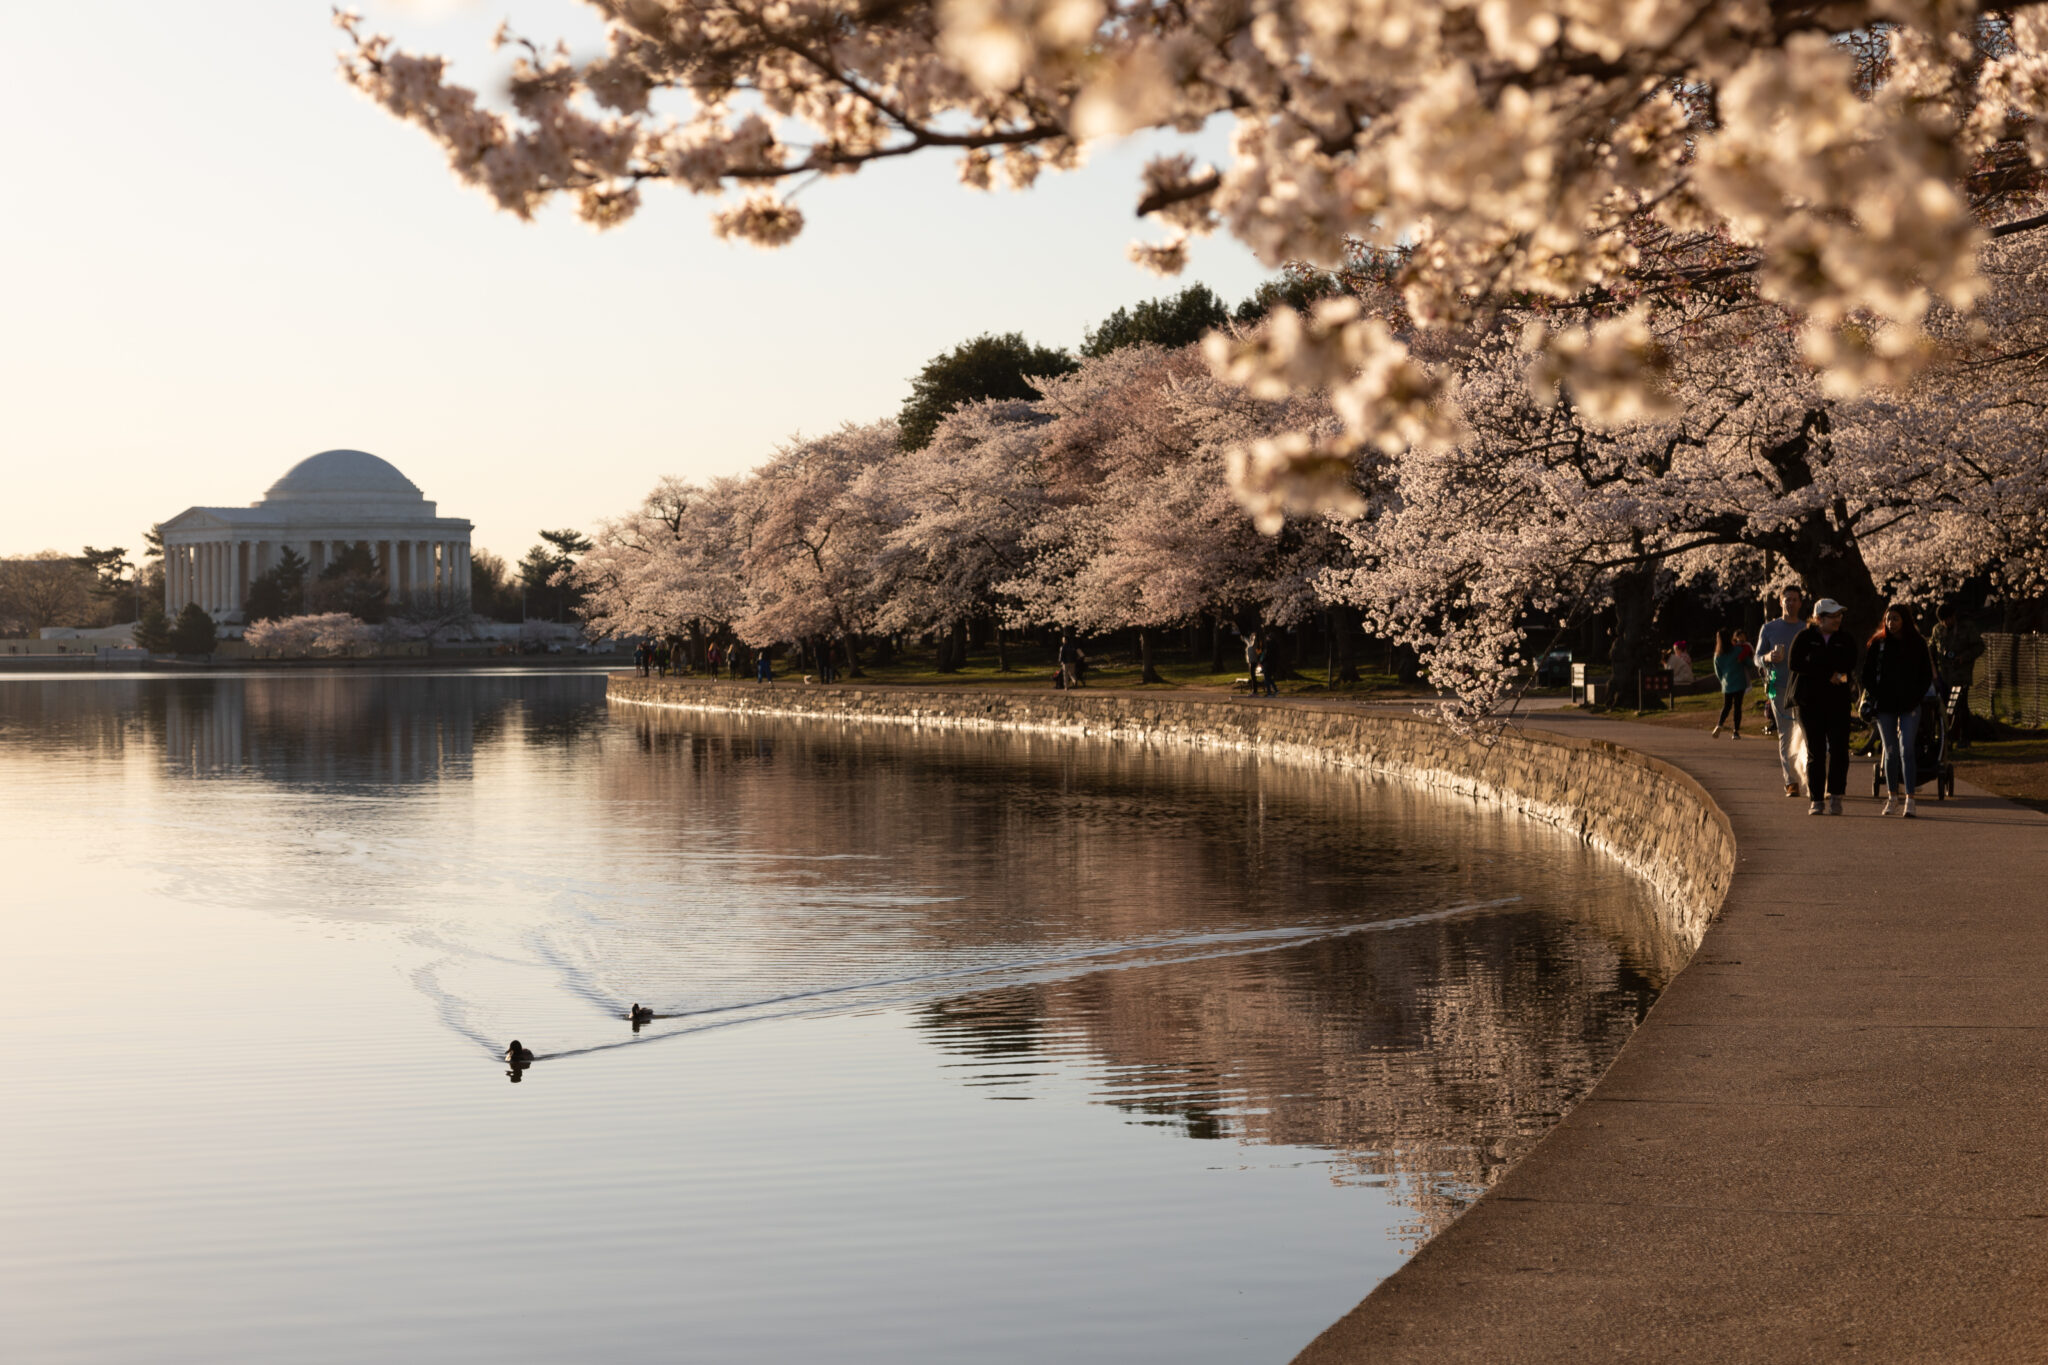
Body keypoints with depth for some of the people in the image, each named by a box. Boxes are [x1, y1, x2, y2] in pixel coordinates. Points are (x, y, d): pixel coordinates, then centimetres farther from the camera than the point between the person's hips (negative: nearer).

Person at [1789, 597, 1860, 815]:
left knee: (1839, 749, -9)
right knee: (1815, 751, -2)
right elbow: (1796, 664, -8)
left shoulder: (1846, 641, 12)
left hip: (1838, 701, 2)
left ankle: (1835, 796, -1)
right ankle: (1816, 800, 4)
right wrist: (1828, 675, -11)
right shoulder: (1803, 638, 4)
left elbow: (1850, 669, 7)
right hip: (1809, 701, -2)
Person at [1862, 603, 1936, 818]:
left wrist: (1916, 697, -4)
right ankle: (1892, 796, 18)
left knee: (1906, 750, -10)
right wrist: (1873, 697, -4)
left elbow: (1927, 675, 7)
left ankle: (1909, 800, -13)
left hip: (1909, 706, -2)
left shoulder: (1917, 644, 2)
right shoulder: (1878, 644, 4)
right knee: (1890, 752, 7)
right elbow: (1868, 674, 7)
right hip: (1884, 706, 2)